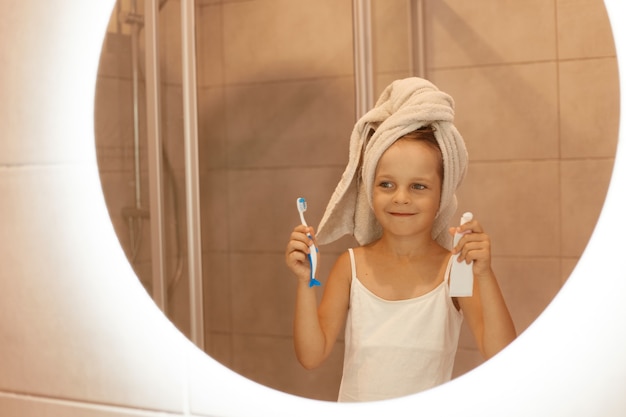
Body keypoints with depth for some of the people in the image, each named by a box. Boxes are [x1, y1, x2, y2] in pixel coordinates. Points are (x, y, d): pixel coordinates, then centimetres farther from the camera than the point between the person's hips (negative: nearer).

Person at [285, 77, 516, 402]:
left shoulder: (456, 269, -8)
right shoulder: (351, 266, -4)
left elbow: (501, 357, -16)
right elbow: (311, 356, -4)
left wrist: (484, 274, -26)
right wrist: (304, 281, -15)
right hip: (356, 406, 1)